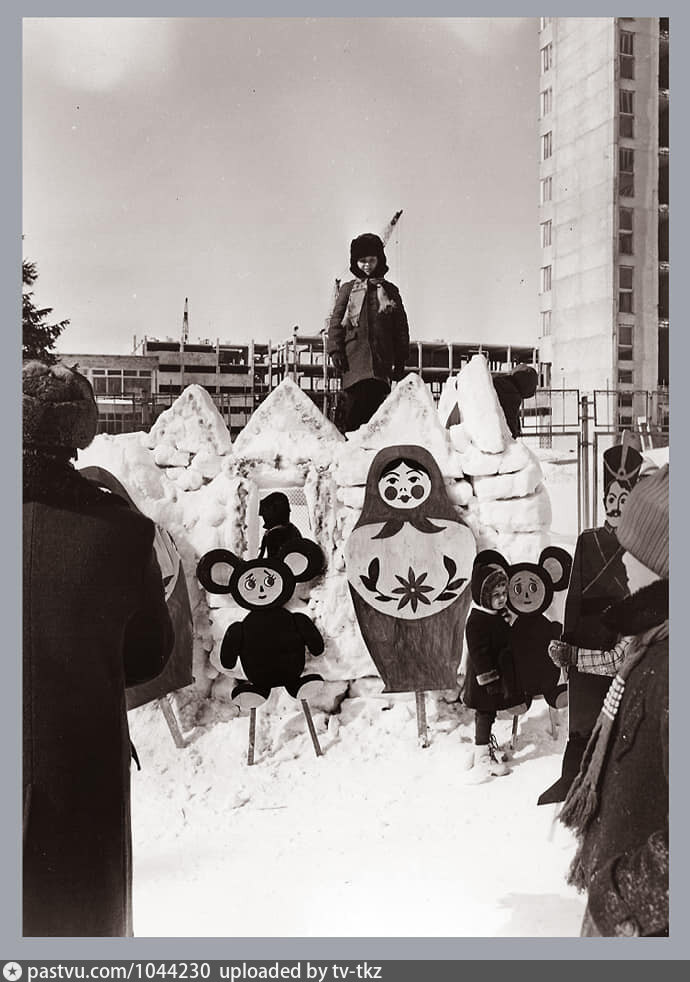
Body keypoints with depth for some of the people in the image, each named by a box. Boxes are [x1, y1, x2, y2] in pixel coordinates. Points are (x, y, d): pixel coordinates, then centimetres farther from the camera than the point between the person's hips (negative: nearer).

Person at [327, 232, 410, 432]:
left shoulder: (390, 291, 16)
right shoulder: (347, 289, 14)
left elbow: (401, 327, 15)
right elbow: (336, 322, 10)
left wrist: (401, 359, 9)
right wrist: (335, 350, -3)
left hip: (382, 359, 1)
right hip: (355, 358, -1)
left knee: (376, 401, -5)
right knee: (358, 399, -14)